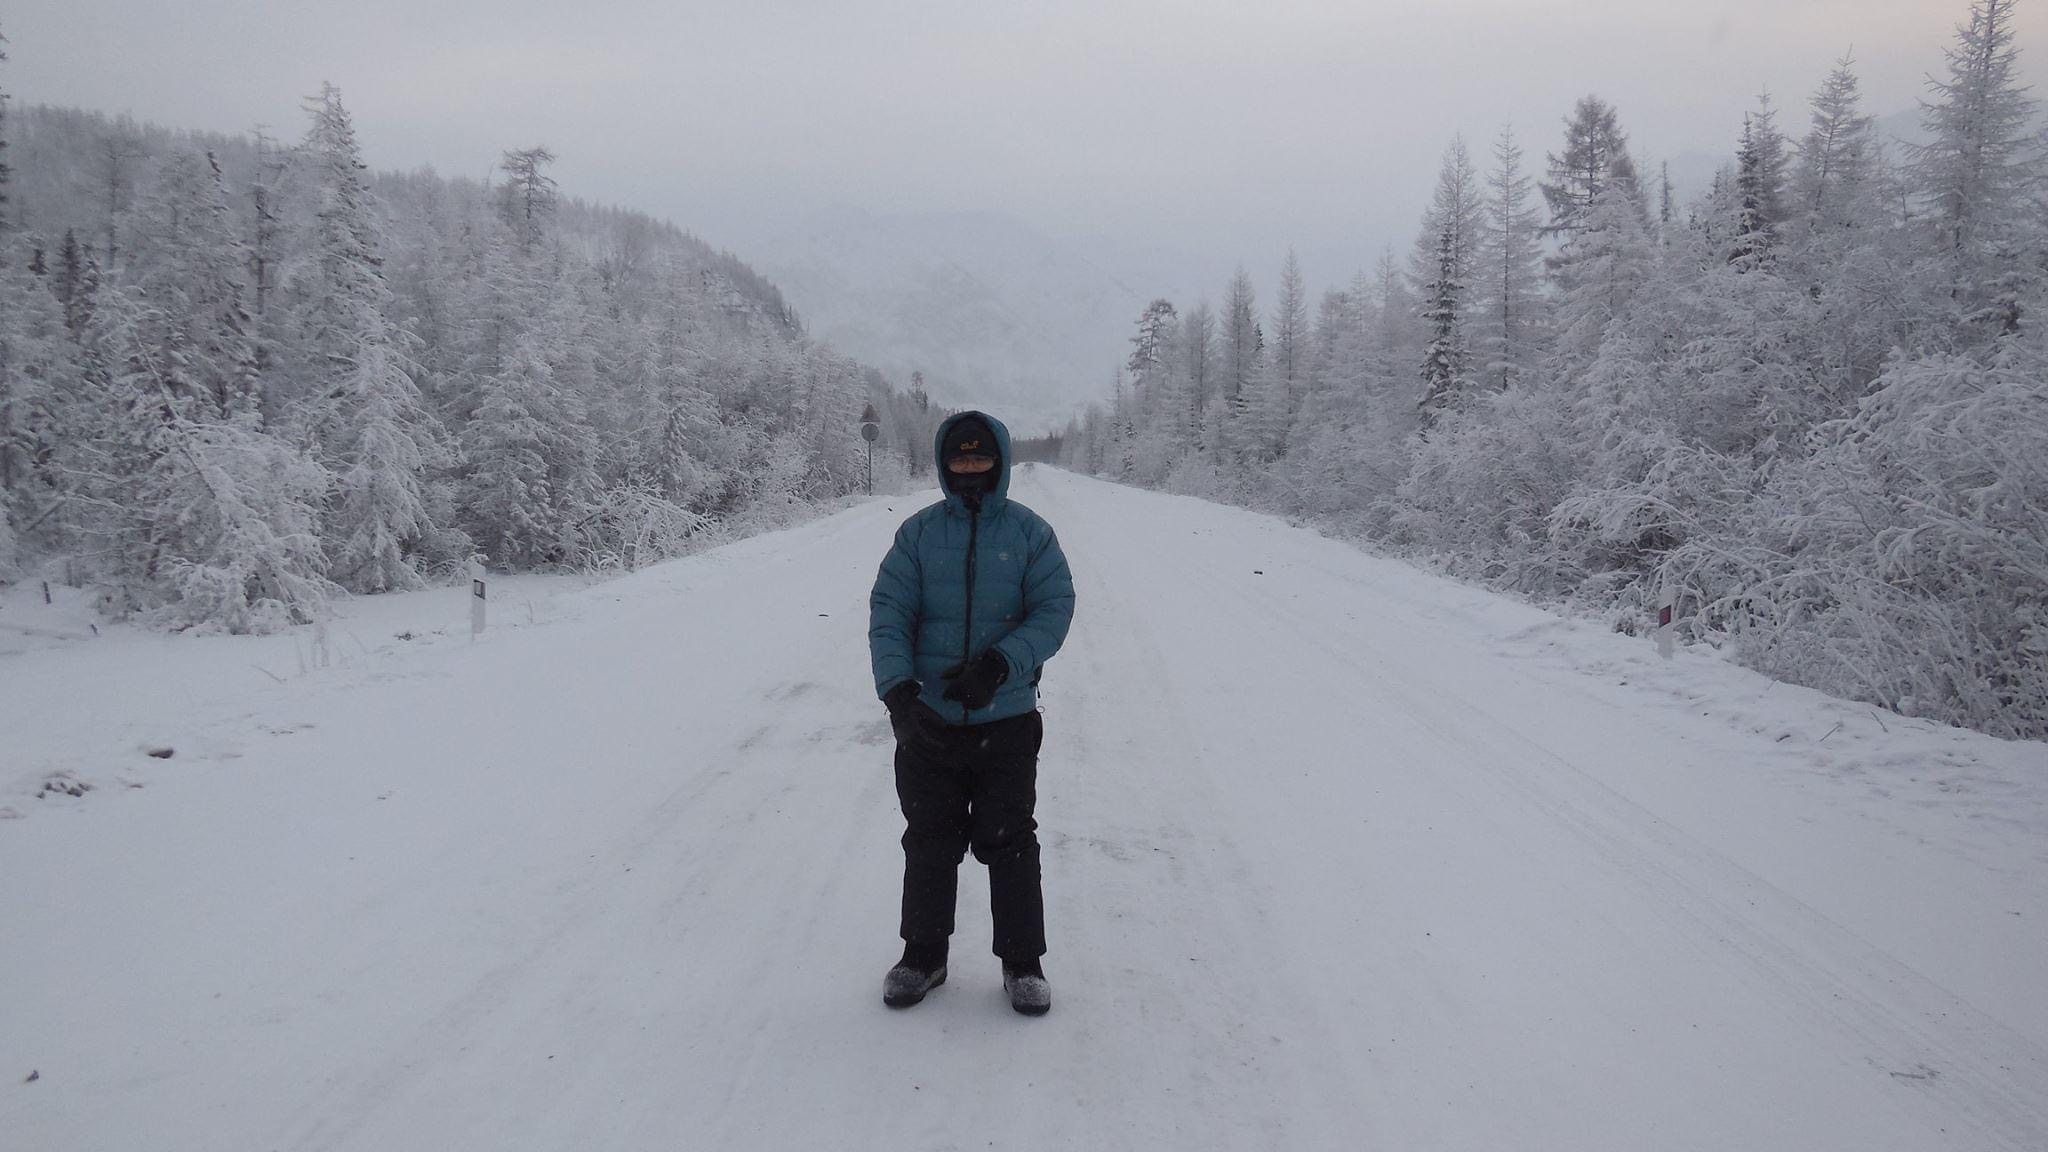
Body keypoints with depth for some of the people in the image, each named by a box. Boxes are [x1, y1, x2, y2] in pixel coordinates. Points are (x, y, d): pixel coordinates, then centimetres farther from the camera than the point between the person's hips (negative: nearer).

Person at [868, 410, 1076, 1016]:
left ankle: (1023, 961, 21)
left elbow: (1054, 610, -5)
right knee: (929, 842, 12)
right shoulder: (918, 534, 3)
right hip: (928, 722, 1)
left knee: (1009, 842, 7)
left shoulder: (1030, 532, 0)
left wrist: (1000, 664, -21)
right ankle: (922, 955, 28)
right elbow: (887, 615, -3)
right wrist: (899, 691, -18)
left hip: (1007, 720, -1)